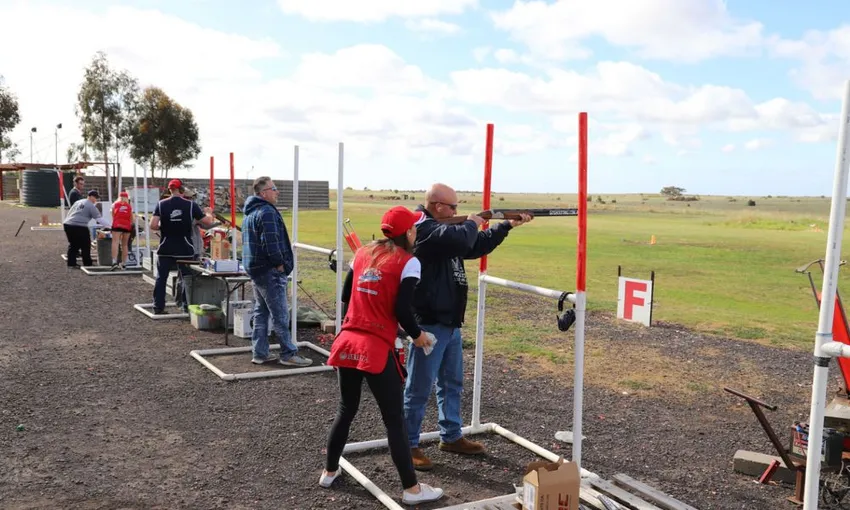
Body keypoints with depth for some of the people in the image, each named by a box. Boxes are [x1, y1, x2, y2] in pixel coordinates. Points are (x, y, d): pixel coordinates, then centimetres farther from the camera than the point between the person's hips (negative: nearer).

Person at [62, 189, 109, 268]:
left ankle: (71, 263, 17)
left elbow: (69, 214, 24)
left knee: (73, 245, 16)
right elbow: (99, 218, -6)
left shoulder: (78, 202, 20)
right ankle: (87, 264, 6)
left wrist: (65, 223, 30)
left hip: (67, 224, 7)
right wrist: (108, 226, -4)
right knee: (85, 246, 3)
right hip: (80, 227, -7)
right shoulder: (91, 206, -2)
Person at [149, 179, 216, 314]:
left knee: (161, 278, 11)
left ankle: (158, 307, 13)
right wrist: (209, 213, 20)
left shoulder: (161, 204, -3)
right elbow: (208, 222, -1)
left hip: (165, 249, 1)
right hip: (185, 249, -1)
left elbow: (153, 226, -11)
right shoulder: (191, 205, -5)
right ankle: (187, 306, 11)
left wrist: (163, 227, 10)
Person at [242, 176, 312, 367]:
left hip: (254, 269, 10)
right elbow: (271, 243, -25)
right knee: (280, 315, -4)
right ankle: (289, 354, 2)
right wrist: (279, 263, -14)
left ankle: (259, 353, 19)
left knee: (260, 313, 14)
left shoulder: (249, 213, 16)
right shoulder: (267, 212, -17)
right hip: (269, 272, -10)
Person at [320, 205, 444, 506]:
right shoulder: (408, 262, -7)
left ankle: (329, 472, 35)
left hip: (346, 343, 6)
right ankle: (411, 489, 14)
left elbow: (346, 296, 15)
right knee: (394, 420, 4)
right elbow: (402, 310, -13)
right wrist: (417, 335, 4)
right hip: (377, 349, -6)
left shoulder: (363, 252, 10)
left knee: (346, 410, 23)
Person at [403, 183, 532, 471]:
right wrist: (472, 224, -10)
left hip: (450, 323, 10)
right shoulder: (424, 229, -18)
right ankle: (408, 445, 11)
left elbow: (477, 246, 23)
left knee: (452, 383, 19)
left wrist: (508, 225, 16)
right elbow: (462, 240, -32)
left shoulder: (444, 230, 14)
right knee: (419, 388, 0)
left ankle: (451, 437, 33)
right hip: (429, 324, -10)